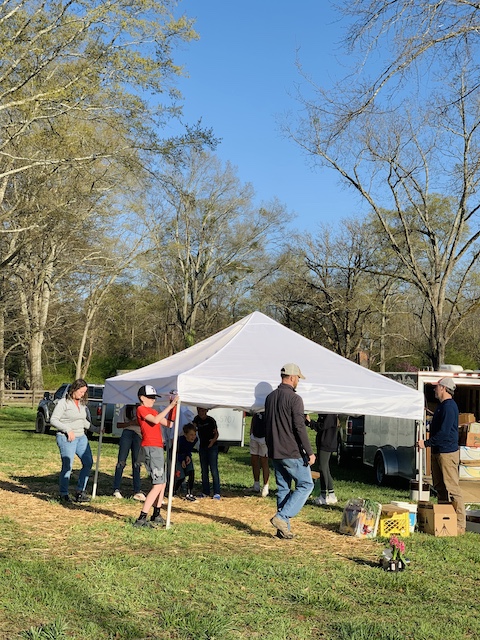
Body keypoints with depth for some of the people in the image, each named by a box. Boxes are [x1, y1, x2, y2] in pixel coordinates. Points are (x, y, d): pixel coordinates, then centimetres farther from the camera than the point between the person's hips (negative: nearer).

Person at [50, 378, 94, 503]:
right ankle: (64, 494, 8)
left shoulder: (82, 403, 13)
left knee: (88, 462, 4)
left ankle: (80, 491, 14)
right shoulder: (63, 403, -9)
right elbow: (53, 420, -12)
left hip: (81, 437, 8)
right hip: (66, 438, -8)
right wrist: (68, 430, -19)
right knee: (67, 466, -6)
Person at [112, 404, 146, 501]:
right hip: (127, 434, -1)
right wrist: (131, 423, -12)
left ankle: (137, 491, 0)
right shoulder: (125, 409, 7)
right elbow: (118, 425, 3)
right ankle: (116, 490, 3)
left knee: (137, 464, 0)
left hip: (139, 436, 1)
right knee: (121, 461, -2)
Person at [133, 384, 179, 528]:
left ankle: (156, 516, 26)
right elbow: (155, 420, -21)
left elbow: (169, 424, 15)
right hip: (151, 448, -10)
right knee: (158, 485, -14)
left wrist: (174, 407, 5)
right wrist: (170, 406, -21)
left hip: (157, 449, 10)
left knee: (162, 484, 16)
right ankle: (141, 519, -15)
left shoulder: (153, 411, 22)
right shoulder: (141, 409, -5)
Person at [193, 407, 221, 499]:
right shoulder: (197, 419, 3)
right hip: (202, 447, 5)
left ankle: (217, 493, -8)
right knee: (204, 470, 9)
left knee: (214, 470, -9)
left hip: (212, 447, -5)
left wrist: (213, 440, -24)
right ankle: (205, 492, 16)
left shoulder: (211, 420, -9)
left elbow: (216, 433, -5)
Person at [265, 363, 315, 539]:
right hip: (292, 453, -8)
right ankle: (281, 517, -8)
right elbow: (299, 427, -19)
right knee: (305, 485, 3)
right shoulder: (294, 399, -14)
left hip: (275, 452, 8)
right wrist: (309, 452, -14)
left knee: (283, 488, 13)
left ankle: (283, 528, 13)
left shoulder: (270, 397, 11)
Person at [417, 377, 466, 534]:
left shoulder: (449, 406, -16)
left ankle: (460, 525, -4)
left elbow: (444, 432, -22)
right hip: (437, 452, 11)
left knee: (452, 489, -8)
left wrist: (426, 443, -17)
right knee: (439, 487, 14)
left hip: (447, 453, -11)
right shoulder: (441, 406, 17)